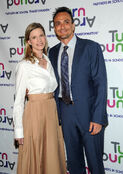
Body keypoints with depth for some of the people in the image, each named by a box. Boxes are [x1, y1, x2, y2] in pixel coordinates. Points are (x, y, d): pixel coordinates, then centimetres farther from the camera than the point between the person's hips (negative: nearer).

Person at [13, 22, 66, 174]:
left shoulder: (49, 62, 9)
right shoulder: (24, 65, -10)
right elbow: (19, 100, -10)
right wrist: (18, 131, -11)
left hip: (52, 114, 6)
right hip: (35, 114, -6)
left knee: (53, 157, 14)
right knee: (36, 160, 6)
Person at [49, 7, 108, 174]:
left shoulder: (91, 47, -7)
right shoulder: (53, 52, 9)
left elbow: (100, 84, -11)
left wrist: (98, 118, -16)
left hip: (88, 112, -4)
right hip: (65, 113, 4)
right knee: (73, 160, 17)